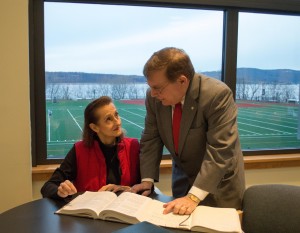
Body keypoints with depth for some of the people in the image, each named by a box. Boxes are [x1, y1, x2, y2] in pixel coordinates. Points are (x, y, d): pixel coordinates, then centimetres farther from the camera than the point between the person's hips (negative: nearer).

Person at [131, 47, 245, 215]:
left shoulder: (218, 95, -29)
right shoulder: (154, 97, -13)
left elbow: (219, 151, -31)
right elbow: (151, 138, -4)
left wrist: (193, 196, -34)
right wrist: (148, 179, -13)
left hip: (218, 180, -4)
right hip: (183, 175, 5)